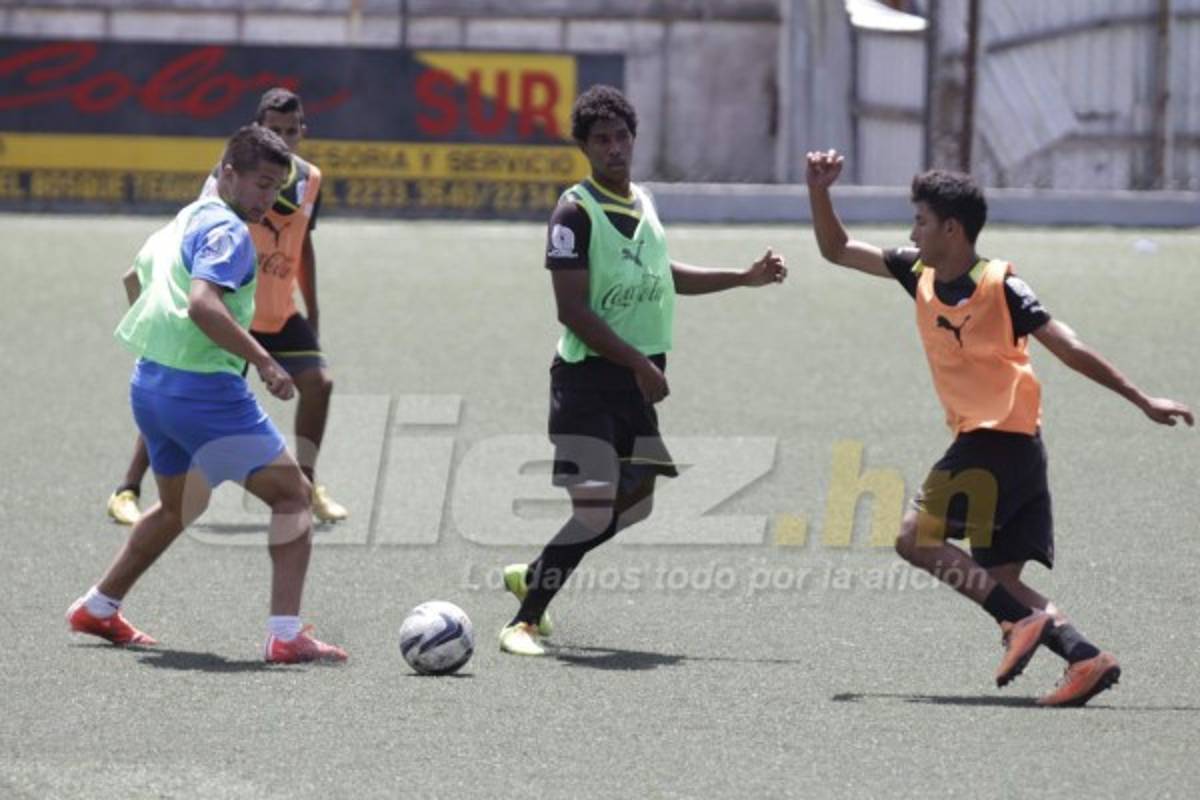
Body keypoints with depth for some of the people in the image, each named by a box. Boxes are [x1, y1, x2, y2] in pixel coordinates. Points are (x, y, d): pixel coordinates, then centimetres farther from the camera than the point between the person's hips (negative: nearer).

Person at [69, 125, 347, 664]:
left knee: (178, 508, 29)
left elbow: (140, 274, 31)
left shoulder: (184, 221, 16)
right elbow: (202, 303, -29)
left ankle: (97, 609, 36)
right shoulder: (226, 230, -14)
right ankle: (285, 635, -12)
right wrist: (264, 363, -31)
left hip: (150, 382, 9)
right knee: (292, 495, -4)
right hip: (205, 391, -9)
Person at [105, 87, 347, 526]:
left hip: (280, 315, 5)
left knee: (318, 382, -6)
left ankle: (306, 486, 10)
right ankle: (126, 492, -2)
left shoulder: (309, 180, 2)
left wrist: (312, 311, 18)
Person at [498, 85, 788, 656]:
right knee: (593, 511, -16)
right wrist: (637, 363, -20)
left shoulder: (643, 202, 12)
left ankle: (531, 577, 29)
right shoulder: (576, 211, -13)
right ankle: (524, 622, -6)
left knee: (634, 506, 12)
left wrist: (744, 278, 30)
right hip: (588, 378, -8)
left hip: (641, 377, 8)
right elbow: (572, 309, -18)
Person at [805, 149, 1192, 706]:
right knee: (998, 577, 3)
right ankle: (1085, 658, -4)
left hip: (1002, 439, -8)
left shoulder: (1000, 287, -12)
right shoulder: (918, 275, 8)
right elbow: (836, 249, 16)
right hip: (978, 440, 8)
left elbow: (1069, 350, -11)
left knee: (916, 538, -15)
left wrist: (1142, 401, -10)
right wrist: (818, 191, 1)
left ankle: (1023, 620, -20)